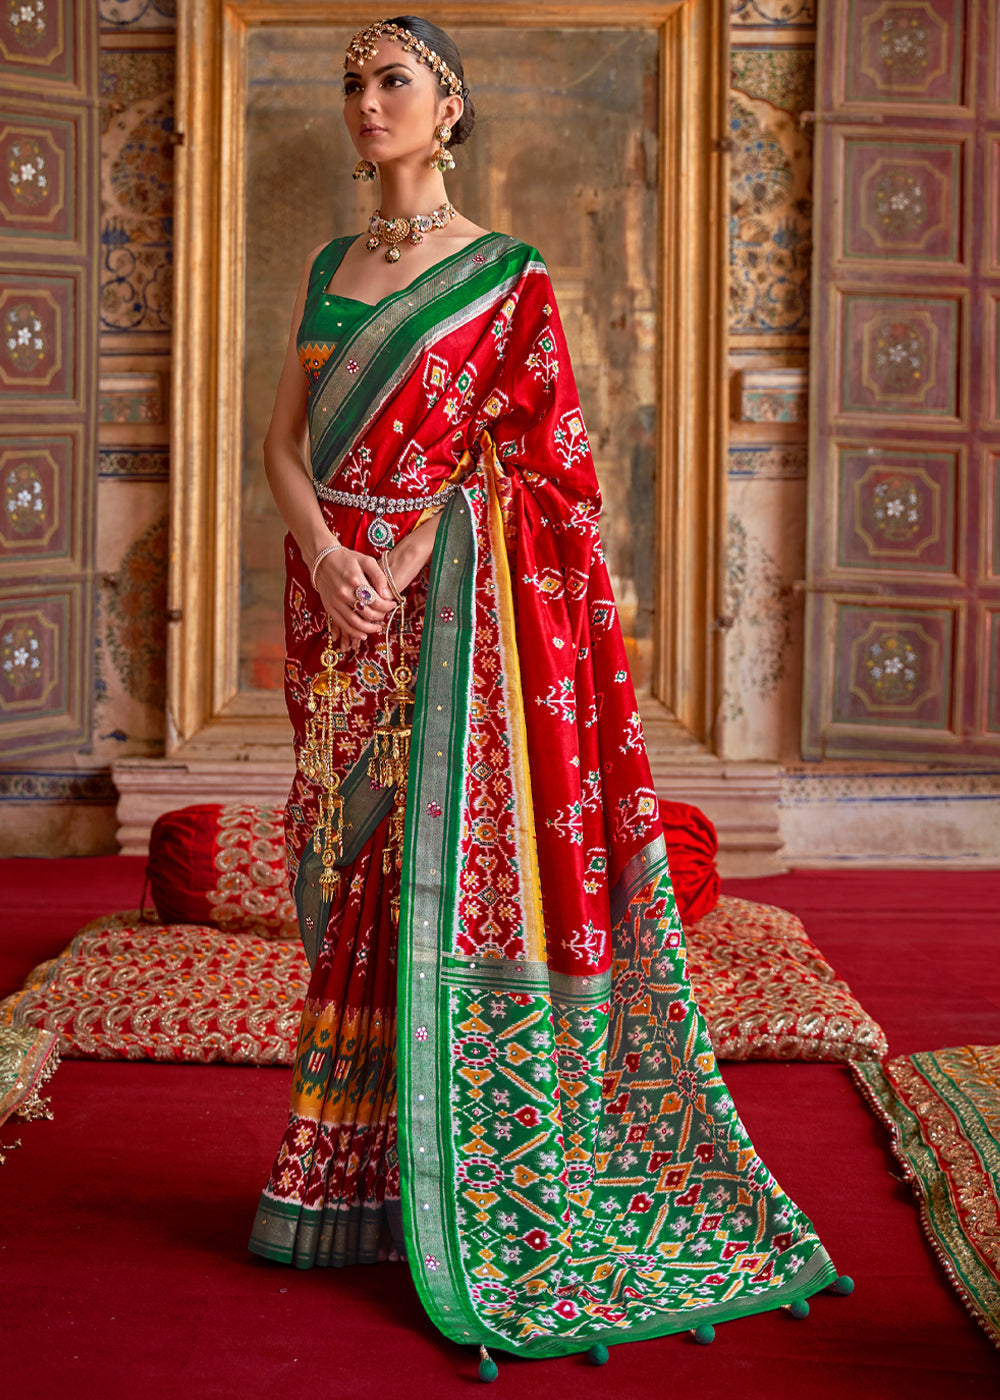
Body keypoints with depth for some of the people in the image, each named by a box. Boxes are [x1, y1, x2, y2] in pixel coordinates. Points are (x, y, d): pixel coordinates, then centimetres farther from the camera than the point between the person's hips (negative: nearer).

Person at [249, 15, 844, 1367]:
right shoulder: (330, 269, 14)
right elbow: (284, 442, 8)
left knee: (450, 860, -5)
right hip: (340, 602, 5)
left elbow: (513, 452, -8)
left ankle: (463, 1179, 5)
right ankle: (349, 1166, 19)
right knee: (353, 871, 9)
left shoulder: (503, 276, -1)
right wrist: (326, 559, -10)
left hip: (450, 605, -5)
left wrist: (399, 573, -18)